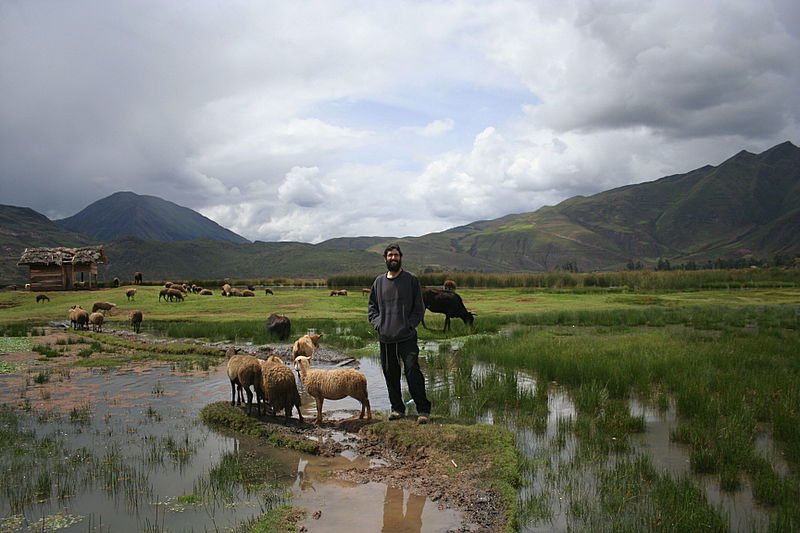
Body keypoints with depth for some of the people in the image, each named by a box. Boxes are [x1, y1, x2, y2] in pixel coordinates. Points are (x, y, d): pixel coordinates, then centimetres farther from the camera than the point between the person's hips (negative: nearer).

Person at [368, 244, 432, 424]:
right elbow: (371, 306, 19)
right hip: (385, 338, 4)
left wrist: (410, 324, -9)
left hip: (407, 336, -4)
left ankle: (423, 410, -2)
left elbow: (419, 307, 3)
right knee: (390, 374, 9)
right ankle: (397, 408, 22)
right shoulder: (379, 281, 13)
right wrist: (378, 323, 3)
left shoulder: (411, 280, 3)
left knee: (412, 371, -10)